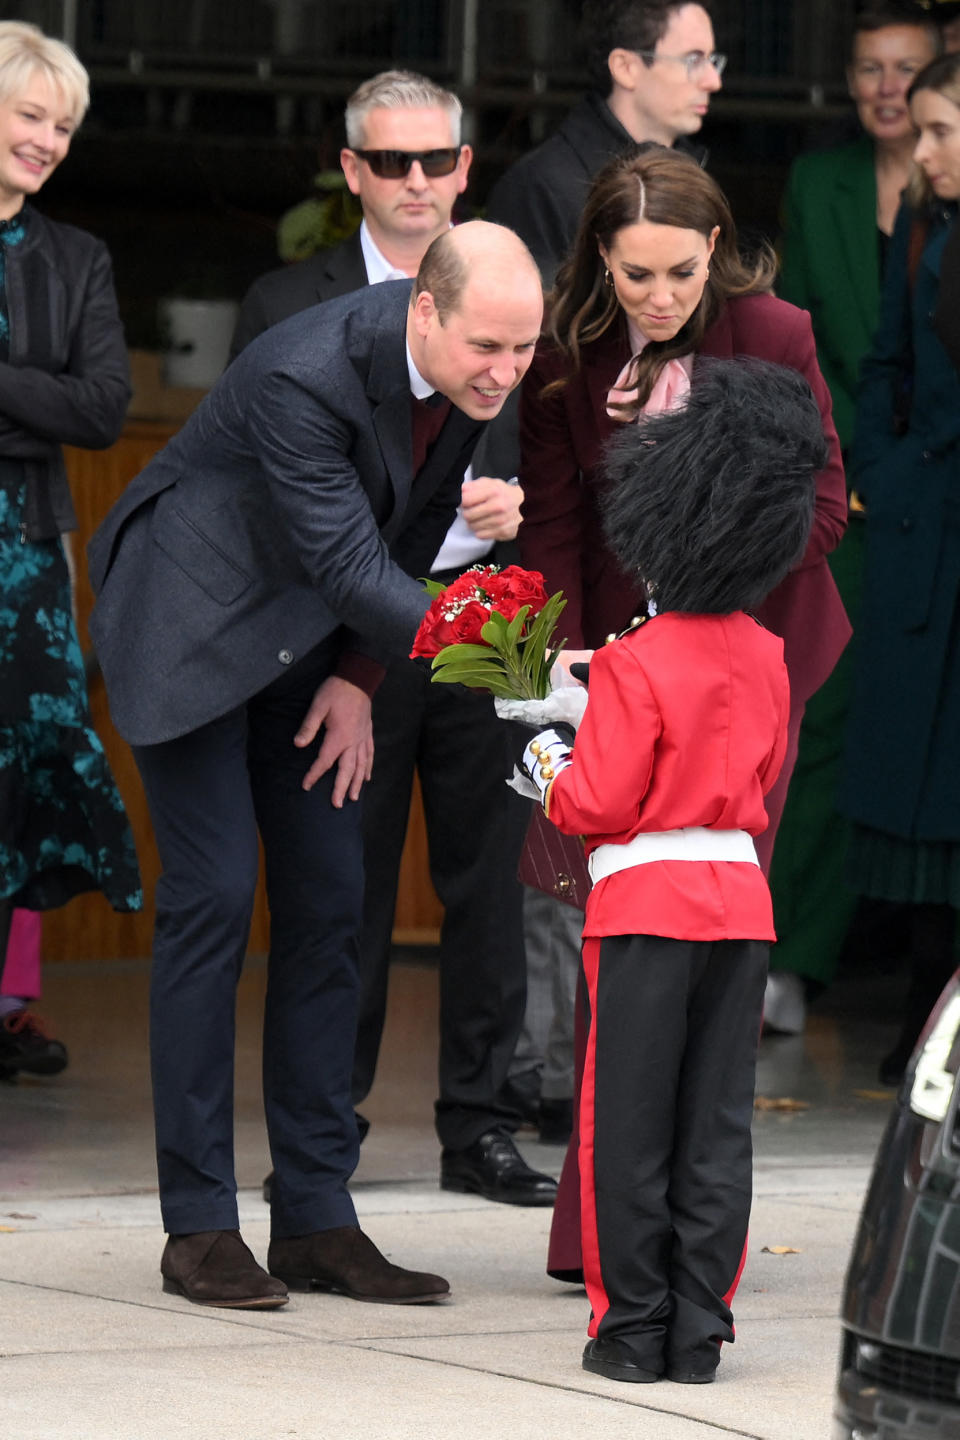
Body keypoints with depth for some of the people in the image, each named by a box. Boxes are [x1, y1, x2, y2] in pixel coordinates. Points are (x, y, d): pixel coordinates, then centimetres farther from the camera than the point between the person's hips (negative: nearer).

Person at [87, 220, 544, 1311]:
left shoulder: (476, 373, -11)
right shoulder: (305, 376, -33)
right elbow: (351, 567, -34)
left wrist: (356, 677, -2)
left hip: (311, 638, 7)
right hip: (194, 624, -7)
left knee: (328, 901, 2)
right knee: (212, 895, -11)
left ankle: (315, 1216, 6)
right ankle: (199, 1223, -6)